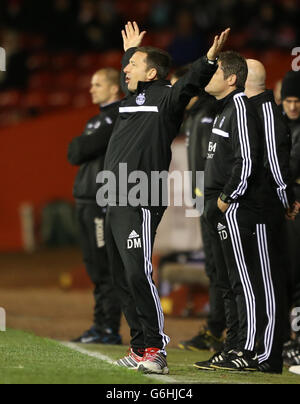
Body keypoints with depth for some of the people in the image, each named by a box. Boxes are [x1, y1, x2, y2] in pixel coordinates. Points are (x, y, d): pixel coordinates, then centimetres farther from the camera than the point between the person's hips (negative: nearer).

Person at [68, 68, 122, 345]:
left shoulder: (116, 117, -11)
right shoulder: (100, 118, 21)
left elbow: (78, 151, -16)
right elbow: (76, 155, 17)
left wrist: (77, 146, 3)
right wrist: (79, 149, -1)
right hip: (89, 200, 10)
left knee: (106, 267, -9)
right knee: (96, 267, 12)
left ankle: (111, 330, -8)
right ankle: (101, 325, 18)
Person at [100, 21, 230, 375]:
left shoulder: (165, 97, -5)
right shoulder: (133, 95, 18)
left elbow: (189, 84, -24)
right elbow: (128, 79, 42)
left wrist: (209, 60, -40)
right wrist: (130, 50, 56)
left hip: (140, 206, -9)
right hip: (116, 203, 9)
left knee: (138, 274, -15)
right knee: (122, 279, 9)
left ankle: (156, 350, -12)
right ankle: (140, 347, 15)